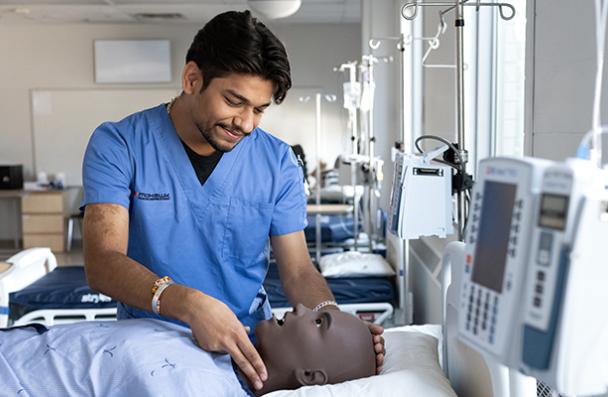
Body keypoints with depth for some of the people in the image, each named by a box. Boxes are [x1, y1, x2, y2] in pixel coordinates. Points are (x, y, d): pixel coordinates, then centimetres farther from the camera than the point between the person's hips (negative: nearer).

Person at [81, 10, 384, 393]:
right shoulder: (118, 146, -5)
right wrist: (190, 304, -32)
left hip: (248, 346, 3)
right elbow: (102, 264, -14)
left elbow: (298, 271, 4)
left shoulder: (278, 163, 1)